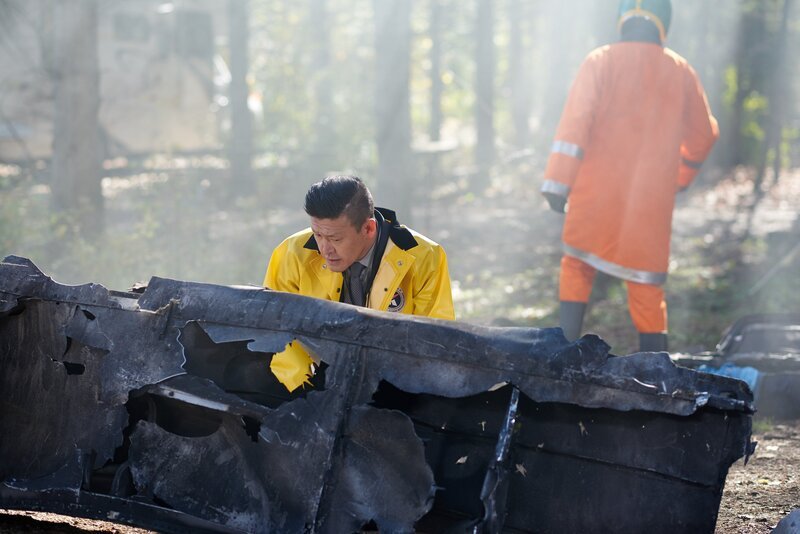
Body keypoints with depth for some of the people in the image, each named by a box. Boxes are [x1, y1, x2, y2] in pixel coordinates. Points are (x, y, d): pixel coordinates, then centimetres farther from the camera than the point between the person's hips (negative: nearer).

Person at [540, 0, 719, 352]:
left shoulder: (601, 62, -2)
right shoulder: (681, 72, 7)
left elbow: (574, 124, -10)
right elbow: (704, 135, 17)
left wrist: (558, 183, -10)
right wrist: (681, 177, 33)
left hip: (598, 192, -2)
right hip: (653, 199, 2)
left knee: (577, 266, 11)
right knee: (646, 282, 8)